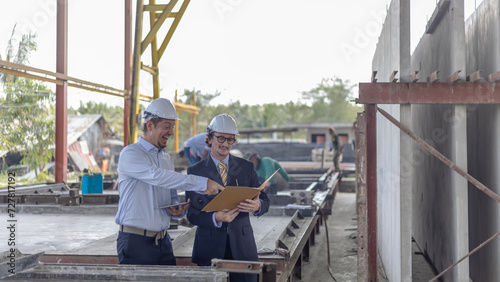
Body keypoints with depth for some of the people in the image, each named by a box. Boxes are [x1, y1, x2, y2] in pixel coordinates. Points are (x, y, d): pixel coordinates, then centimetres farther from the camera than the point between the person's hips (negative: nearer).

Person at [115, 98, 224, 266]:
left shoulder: (167, 159, 17)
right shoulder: (130, 154, -8)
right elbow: (158, 177, -24)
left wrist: (178, 209, -2)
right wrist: (201, 183, -27)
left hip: (162, 240, 7)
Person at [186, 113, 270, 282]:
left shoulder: (246, 167, 10)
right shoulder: (195, 171, 3)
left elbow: (265, 201, 6)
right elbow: (192, 214, -3)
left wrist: (257, 206, -18)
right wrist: (216, 218, -22)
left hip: (242, 247, 2)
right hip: (210, 248, -1)